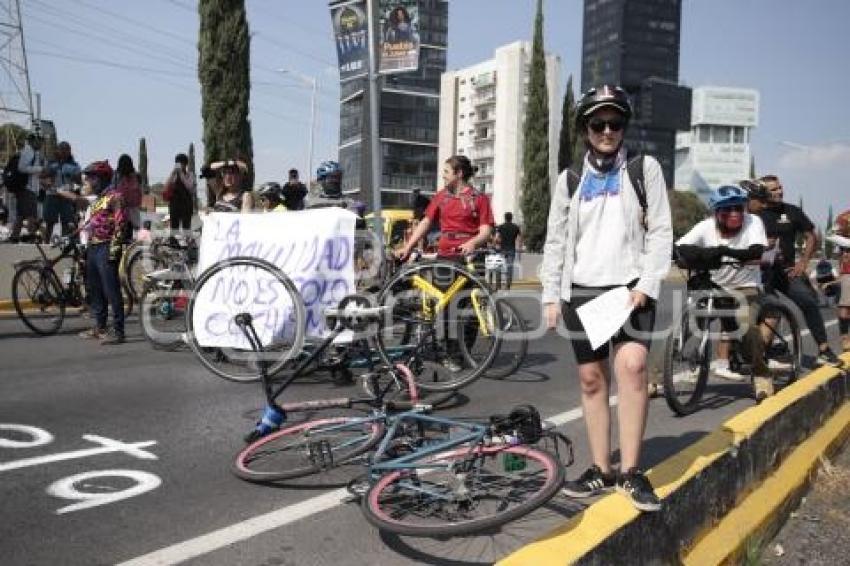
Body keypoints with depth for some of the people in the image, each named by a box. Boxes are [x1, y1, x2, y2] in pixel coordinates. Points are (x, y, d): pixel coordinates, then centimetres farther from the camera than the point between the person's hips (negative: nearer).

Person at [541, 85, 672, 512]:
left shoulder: (645, 168, 5)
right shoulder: (570, 179, 10)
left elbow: (661, 232, 1)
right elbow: (555, 241, 12)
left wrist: (646, 285, -10)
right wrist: (551, 295, 6)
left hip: (629, 286, -2)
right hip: (582, 289, 3)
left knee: (632, 364, -21)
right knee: (591, 378, 5)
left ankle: (630, 471, -11)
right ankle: (602, 470, 17)